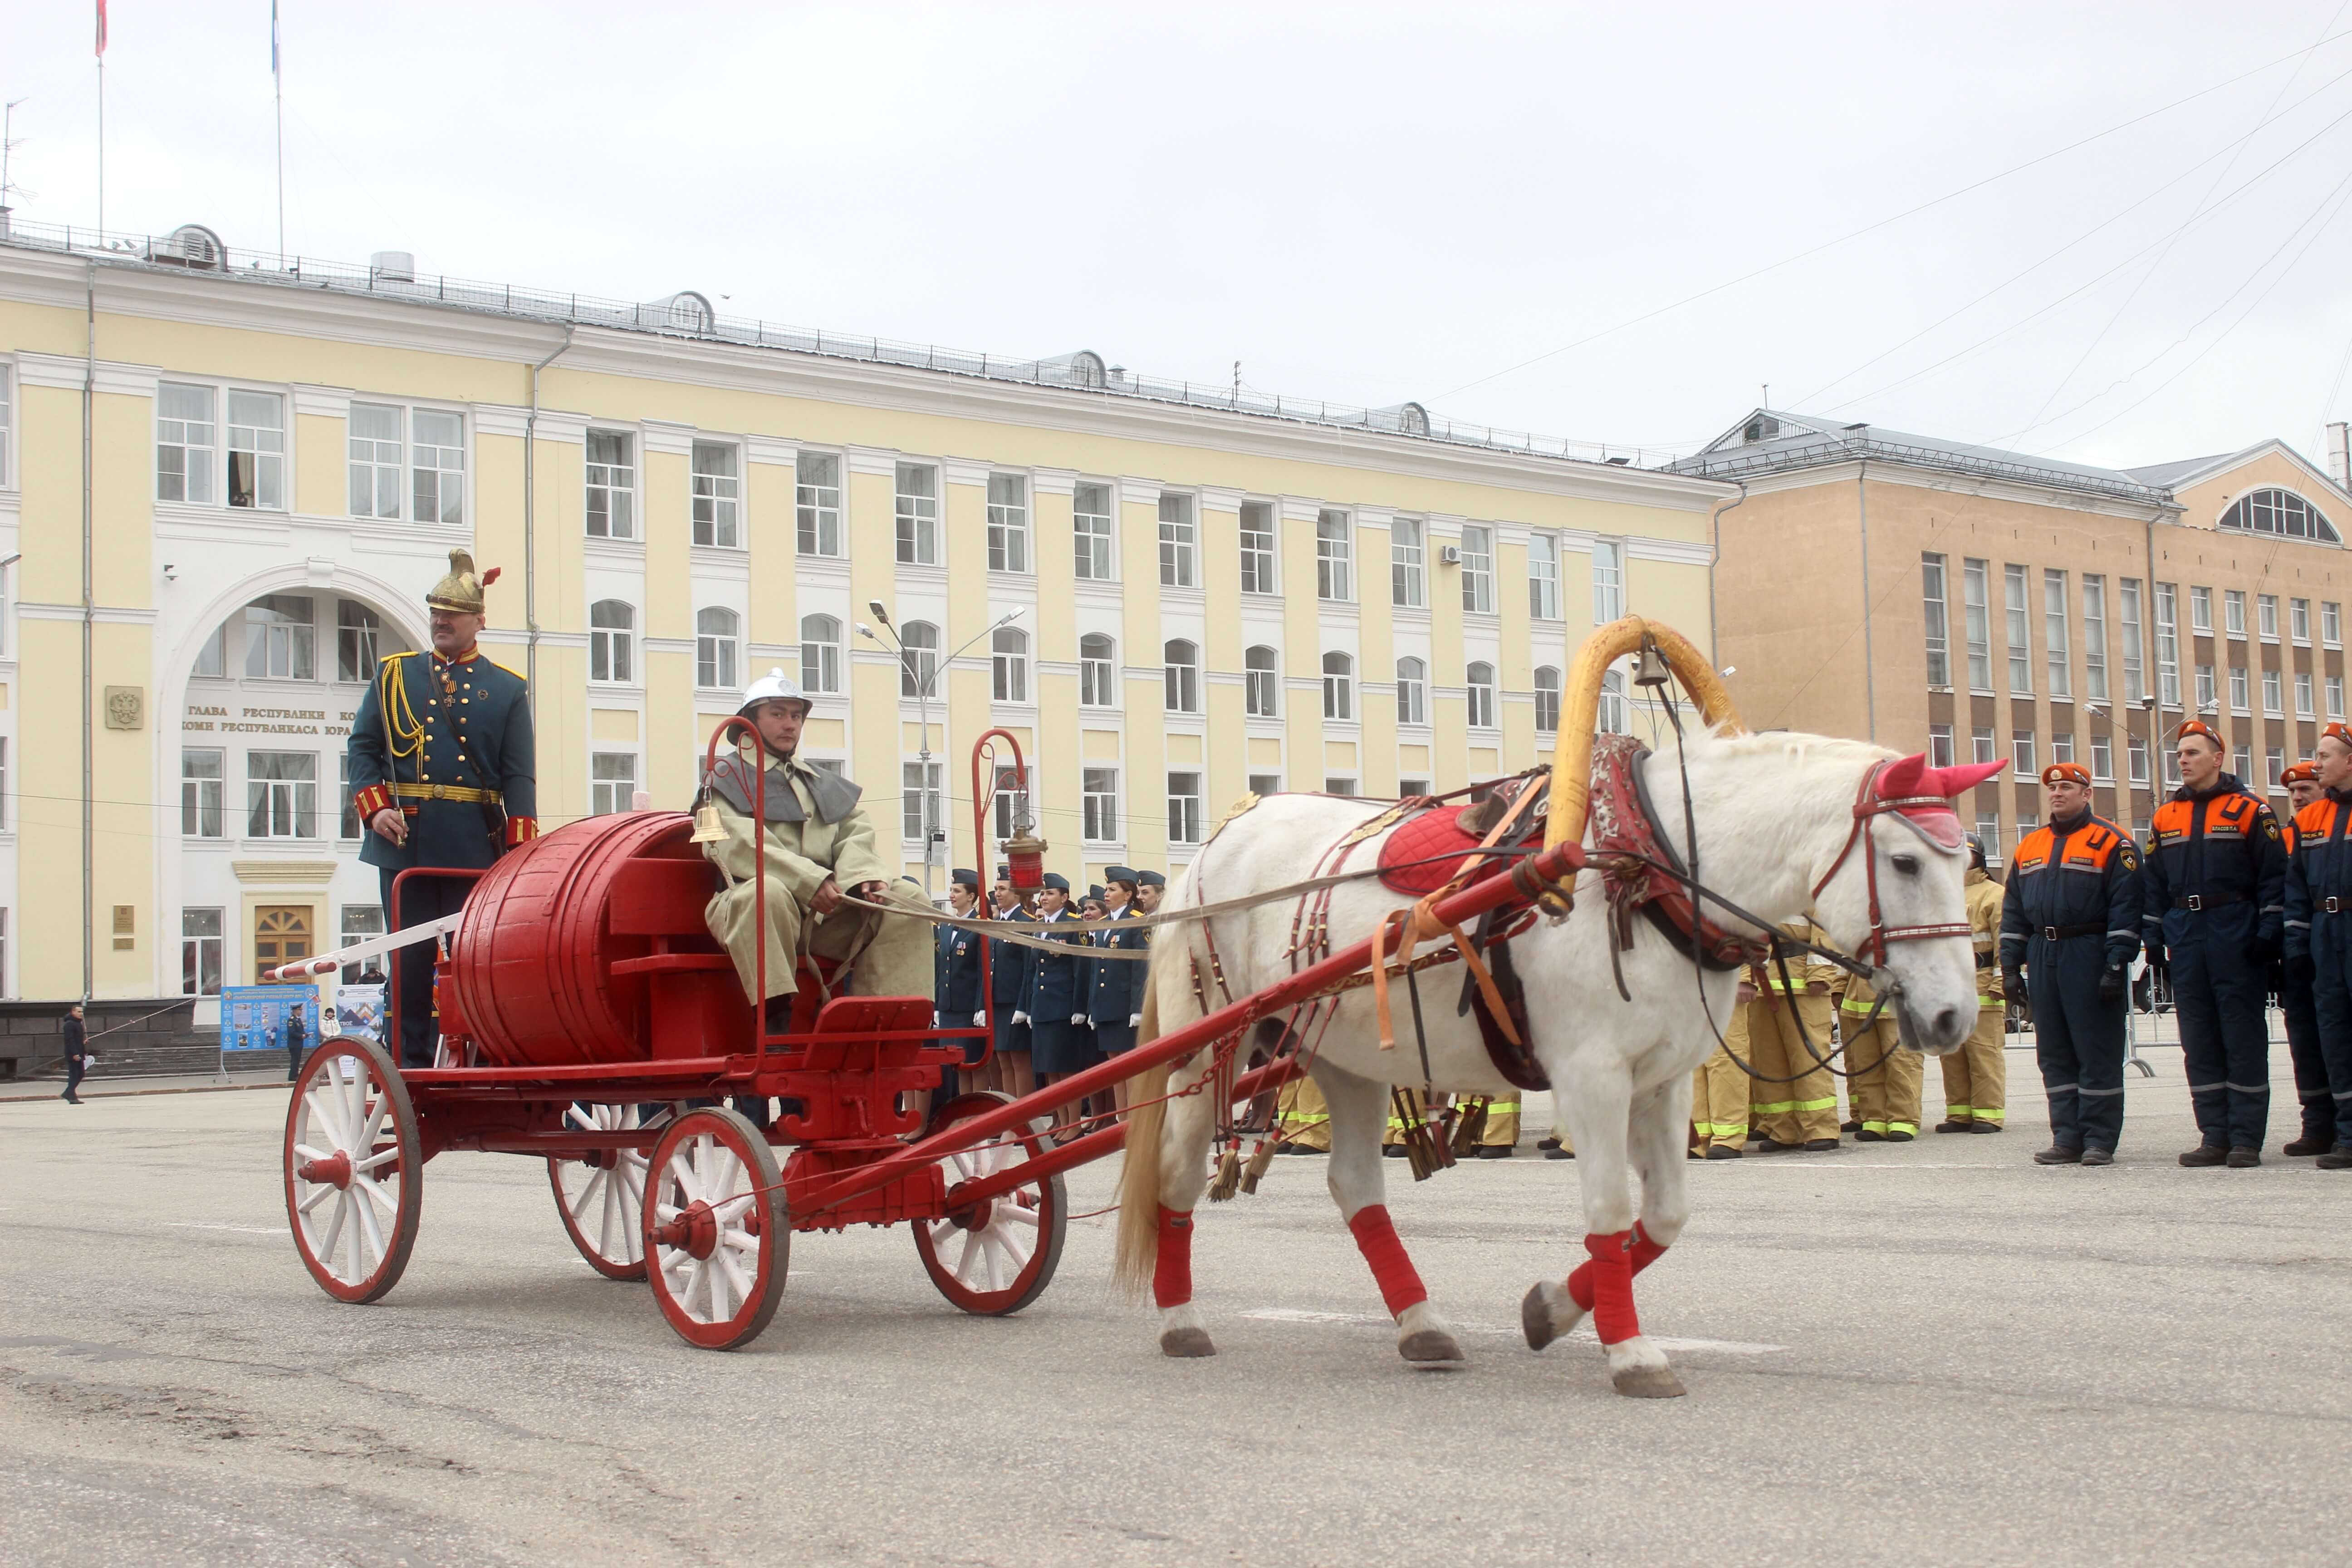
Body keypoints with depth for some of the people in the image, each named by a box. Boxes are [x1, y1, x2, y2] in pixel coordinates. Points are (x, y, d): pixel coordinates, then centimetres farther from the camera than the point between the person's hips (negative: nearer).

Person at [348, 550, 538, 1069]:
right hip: (405, 842, 1)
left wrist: (520, 850, -7)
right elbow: (362, 747, 11)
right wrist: (374, 807, -6)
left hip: (474, 845, -1)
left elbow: (520, 777, 4)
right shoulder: (393, 675, 12)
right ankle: (410, 1064, 8)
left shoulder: (506, 690, 8)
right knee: (409, 957, 3)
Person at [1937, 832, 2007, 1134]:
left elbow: (2004, 939, -5)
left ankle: (1988, 1114, -4)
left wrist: (2001, 979, -14)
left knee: (1984, 1050, -7)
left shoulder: (1994, 894, 3)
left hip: (1981, 982, -6)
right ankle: (1959, 1113, 10)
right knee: (1952, 1052, 5)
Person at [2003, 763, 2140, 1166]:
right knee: (2054, 1054, 7)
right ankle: (2067, 1139, 12)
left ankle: (2100, 1141, 2)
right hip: (2043, 957, 6)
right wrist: (2010, 966, 9)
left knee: (2097, 1051, -3)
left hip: (2090, 957, -6)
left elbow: (2125, 909, -9)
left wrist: (2116, 966, -16)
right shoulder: (2029, 846, 16)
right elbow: (2013, 912, 17)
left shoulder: (2111, 842, -2)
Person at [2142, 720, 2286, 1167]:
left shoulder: (2249, 810, 1)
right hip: (2184, 937, 5)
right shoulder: (2165, 818, 14)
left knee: (2243, 1034, -3)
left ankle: (2247, 1138, -1)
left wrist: (2270, 932, -11)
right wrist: (2154, 942, 8)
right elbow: (2152, 884, 15)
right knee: (2199, 1039, 5)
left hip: (2237, 937, -5)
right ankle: (2215, 1135, 10)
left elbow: (2275, 875, -3)